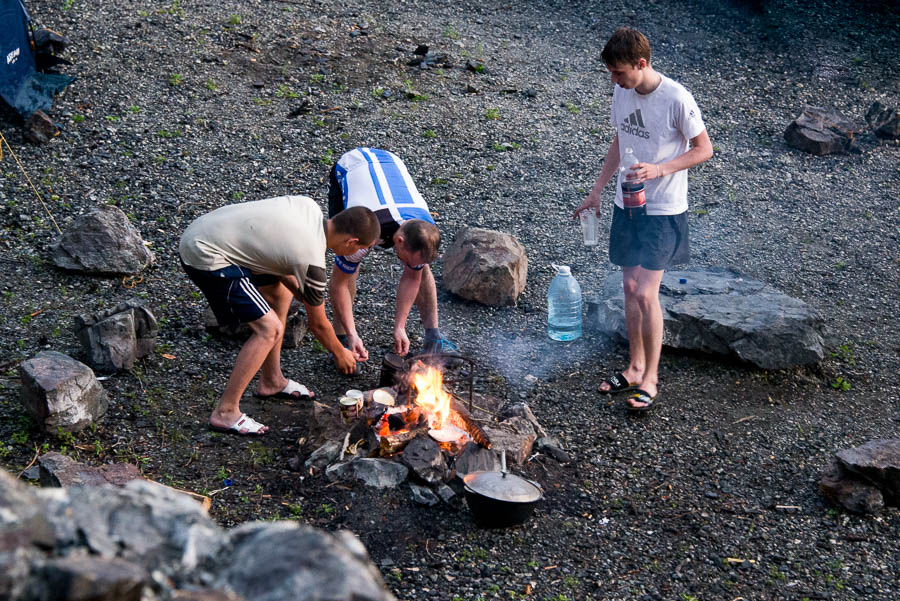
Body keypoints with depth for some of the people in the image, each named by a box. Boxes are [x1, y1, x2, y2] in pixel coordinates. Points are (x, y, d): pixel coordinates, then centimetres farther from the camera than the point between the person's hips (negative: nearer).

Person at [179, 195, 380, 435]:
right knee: (270, 329, -12)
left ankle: (271, 382, 29)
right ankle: (225, 413, -5)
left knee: (280, 291, 19)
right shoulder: (312, 260, -17)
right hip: (206, 257, -10)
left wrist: (298, 290, 9)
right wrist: (341, 354, 17)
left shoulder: (309, 206, 3)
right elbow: (318, 325, -2)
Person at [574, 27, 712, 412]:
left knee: (646, 293, -8)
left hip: (663, 210, -6)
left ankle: (650, 379, 6)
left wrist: (660, 169, -24)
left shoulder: (676, 99, -19)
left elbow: (703, 149, -11)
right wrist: (598, 190, 17)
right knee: (630, 287, 12)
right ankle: (635, 367, 25)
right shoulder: (622, 93, 2)